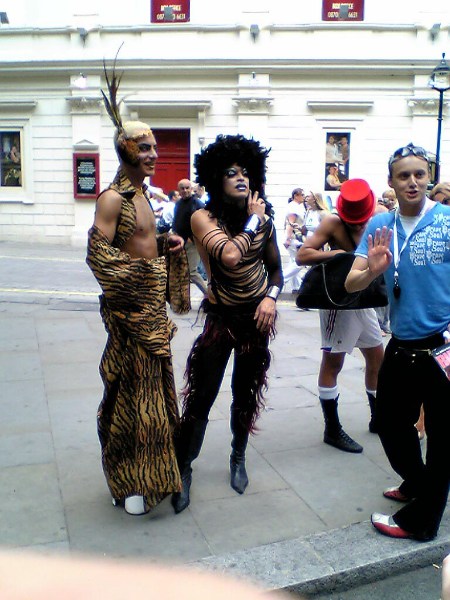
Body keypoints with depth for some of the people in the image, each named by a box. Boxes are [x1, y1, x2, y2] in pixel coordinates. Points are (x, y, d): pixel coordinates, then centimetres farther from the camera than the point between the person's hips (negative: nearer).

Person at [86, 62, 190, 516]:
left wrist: (167, 245, 5)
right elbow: (97, 254, -20)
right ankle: (129, 482, 15)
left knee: (153, 387, 16)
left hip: (153, 307, 9)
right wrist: (139, 274, -23)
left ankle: (148, 466, 32)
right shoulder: (112, 198, -13)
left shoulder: (141, 193, 13)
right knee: (131, 390, 0)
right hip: (131, 308, -9)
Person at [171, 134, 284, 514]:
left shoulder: (264, 219, 1)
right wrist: (253, 219, -18)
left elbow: (275, 268, 11)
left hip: (257, 319, 4)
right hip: (221, 318, -3)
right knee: (200, 398, -3)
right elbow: (229, 256, -31)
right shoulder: (204, 217, -13)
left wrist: (271, 296, -9)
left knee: (246, 395, 15)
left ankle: (238, 459, 37)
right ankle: (184, 469, 16)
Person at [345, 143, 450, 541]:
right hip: (402, 347, 5)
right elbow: (351, 284, -2)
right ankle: (418, 483, 47)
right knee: (391, 424, 19)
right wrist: (372, 270, -24)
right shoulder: (380, 226, 2)